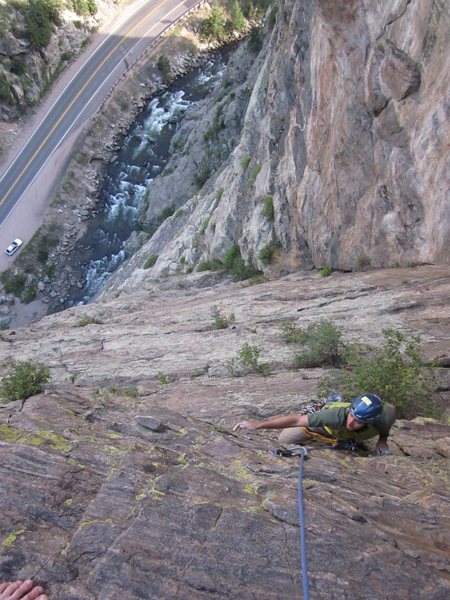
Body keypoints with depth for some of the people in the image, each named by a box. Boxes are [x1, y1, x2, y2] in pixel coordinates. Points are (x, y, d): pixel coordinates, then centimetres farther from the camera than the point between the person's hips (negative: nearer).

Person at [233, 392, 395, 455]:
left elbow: (391, 408, -15)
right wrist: (258, 424, -49)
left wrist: (382, 440, -10)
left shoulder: (383, 420, -42)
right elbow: (296, 420, -46)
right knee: (284, 440, 10)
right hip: (327, 411, -3)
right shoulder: (339, 415, -49)